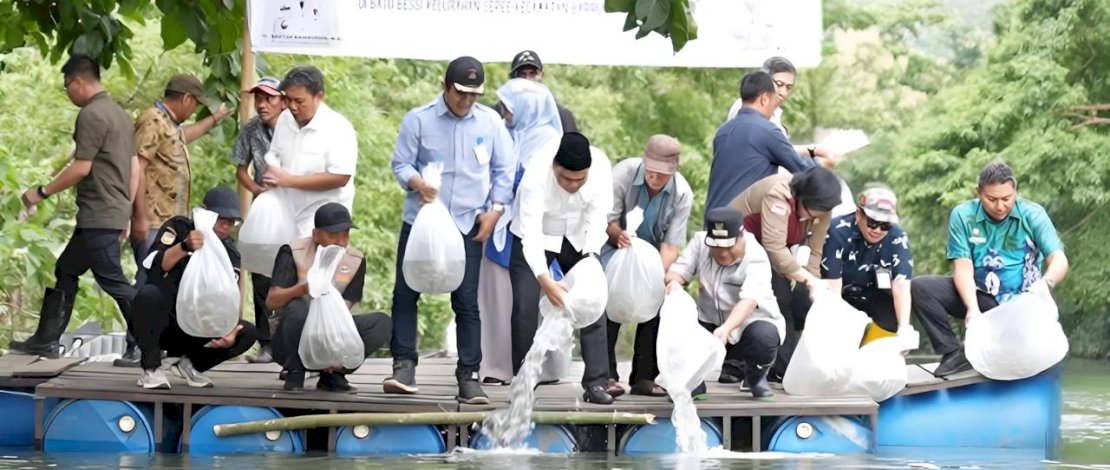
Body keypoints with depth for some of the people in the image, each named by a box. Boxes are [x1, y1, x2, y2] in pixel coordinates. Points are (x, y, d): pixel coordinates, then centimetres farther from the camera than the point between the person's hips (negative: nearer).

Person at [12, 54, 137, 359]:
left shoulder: (91, 115, -13)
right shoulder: (119, 113, 17)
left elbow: (81, 168, -18)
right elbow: (134, 170, 18)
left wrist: (42, 193, -8)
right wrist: (126, 215, 21)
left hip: (98, 217, -10)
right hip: (115, 214, 10)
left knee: (113, 281, -8)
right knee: (65, 271, 16)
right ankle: (45, 342, 19)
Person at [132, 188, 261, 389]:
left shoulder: (229, 254, 3)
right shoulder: (179, 228, -8)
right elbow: (153, 266, -24)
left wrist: (229, 331, -25)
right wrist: (185, 247, -41)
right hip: (159, 323, -4)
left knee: (248, 333, -15)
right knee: (149, 294, -37)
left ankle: (187, 361, 5)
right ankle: (152, 369, -21)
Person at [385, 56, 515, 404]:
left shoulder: (490, 122, 3)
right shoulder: (419, 120, -2)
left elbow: (504, 169, 8)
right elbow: (401, 163, -1)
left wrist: (495, 209, -2)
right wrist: (416, 183, -22)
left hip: (467, 225, 0)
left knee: (467, 301, -1)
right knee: (405, 293, -1)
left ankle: (468, 376, 1)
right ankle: (404, 366, 5)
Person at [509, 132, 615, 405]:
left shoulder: (601, 166, -27)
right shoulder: (536, 175, -35)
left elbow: (597, 216, -22)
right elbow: (531, 233, -40)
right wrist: (545, 281, -50)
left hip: (579, 238, 3)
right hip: (536, 237, -3)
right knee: (525, 309, -10)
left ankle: (596, 383, -5)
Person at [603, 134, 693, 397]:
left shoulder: (682, 194, -19)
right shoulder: (623, 173, -24)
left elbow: (671, 245, -19)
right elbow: (607, 220, -17)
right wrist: (619, 235, -39)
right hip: (616, 247, -2)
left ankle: (644, 378, -1)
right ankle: (607, 375, -21)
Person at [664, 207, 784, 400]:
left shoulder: (755, 257, -24)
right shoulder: (700, 242, -9)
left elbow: (749, 301, -39)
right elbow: (678, 271, -12)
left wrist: (725, 329, -57)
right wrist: (674, 281, -39)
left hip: (752, 322, -3)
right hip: (710, 322, 3)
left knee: (764, 337, -37)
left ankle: (756, 377, 1)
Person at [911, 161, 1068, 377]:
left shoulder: (1033, 215, -9)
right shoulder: (963, 216, -7)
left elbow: (1059, 260, -18)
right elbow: (963, 267, -13)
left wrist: (1045, 283, -42)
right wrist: (972, 308, -30)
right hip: (979, 296, 2)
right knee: (920, 288, -19)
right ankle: (953, 352, -20)